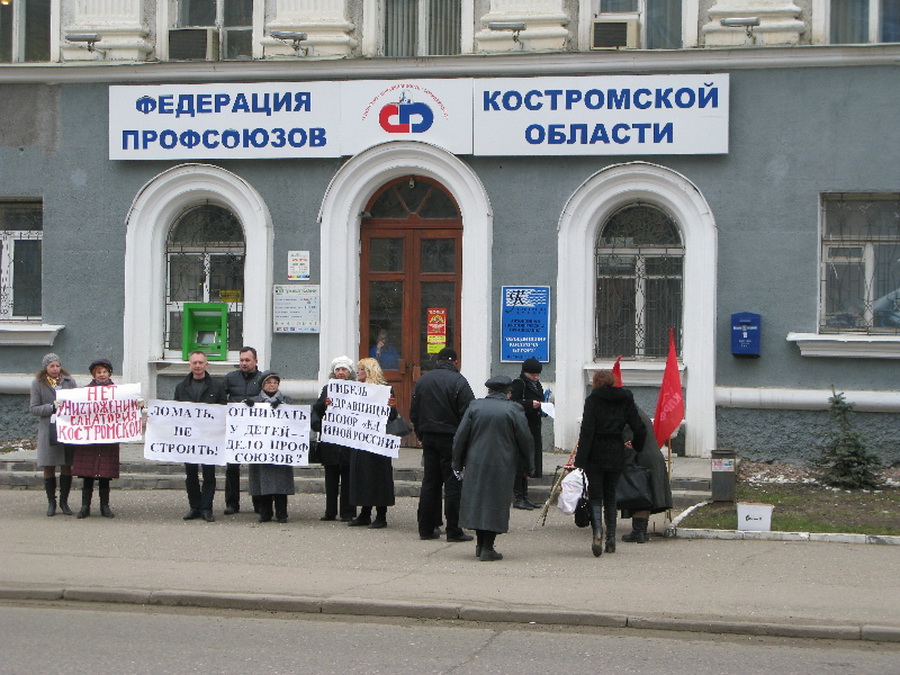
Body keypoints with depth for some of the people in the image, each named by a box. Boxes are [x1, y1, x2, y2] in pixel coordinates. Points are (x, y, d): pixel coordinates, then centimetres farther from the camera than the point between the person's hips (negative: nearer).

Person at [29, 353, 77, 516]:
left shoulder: (69, 381, 8)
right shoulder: (38, 383, 2)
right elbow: (34, 409, -1)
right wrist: (52, 407, -14)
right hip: (48, 431, -2)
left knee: (67, 466, 1)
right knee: (49, 467, 1)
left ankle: (64, 501, 11)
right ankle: (51, 502, 11)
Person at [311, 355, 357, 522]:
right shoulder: (327, 389, 13)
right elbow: (316, 410, 5)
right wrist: (324, 404, -15)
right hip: (330, 441, 3)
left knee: (348, 478, 1)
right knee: (331, 478, 7)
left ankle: (347, 512, 5)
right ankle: (330, 511, 13)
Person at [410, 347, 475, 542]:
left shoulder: (423, 380, 9)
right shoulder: (458, 381, -10)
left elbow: (414, 412, 12)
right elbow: (468, 413, -13)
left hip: (429, 438, 6)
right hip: (451, 438, -5)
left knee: (429, 482, 11)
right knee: (454, 483, -2)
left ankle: (426, 528, 12)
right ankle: (454, 531, -3)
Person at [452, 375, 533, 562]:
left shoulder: (474, 407, 3)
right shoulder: (513, 410, -5)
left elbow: (460, 438, 4)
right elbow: (525, 440, -1)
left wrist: (458, 464, 14)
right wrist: (529, 466, 11)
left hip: (475, 464, 3)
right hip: (502, 466, -3)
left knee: (476, 499, 13)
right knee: (496, 503, 2)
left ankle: (480, 544, 18)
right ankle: (487, 548, -1)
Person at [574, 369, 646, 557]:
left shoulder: (593, 399, -6)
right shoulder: (625, 399, 5)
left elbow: (587, 430, -14)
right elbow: (640, 430, 3)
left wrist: (581, 459, -14)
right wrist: (636, 448, 21)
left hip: (596, 455, -4)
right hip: (616, 455, 4)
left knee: (595, 496, 0)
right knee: (610, 495, 17)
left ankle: (597, 530, -25)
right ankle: (611, 539, 16)